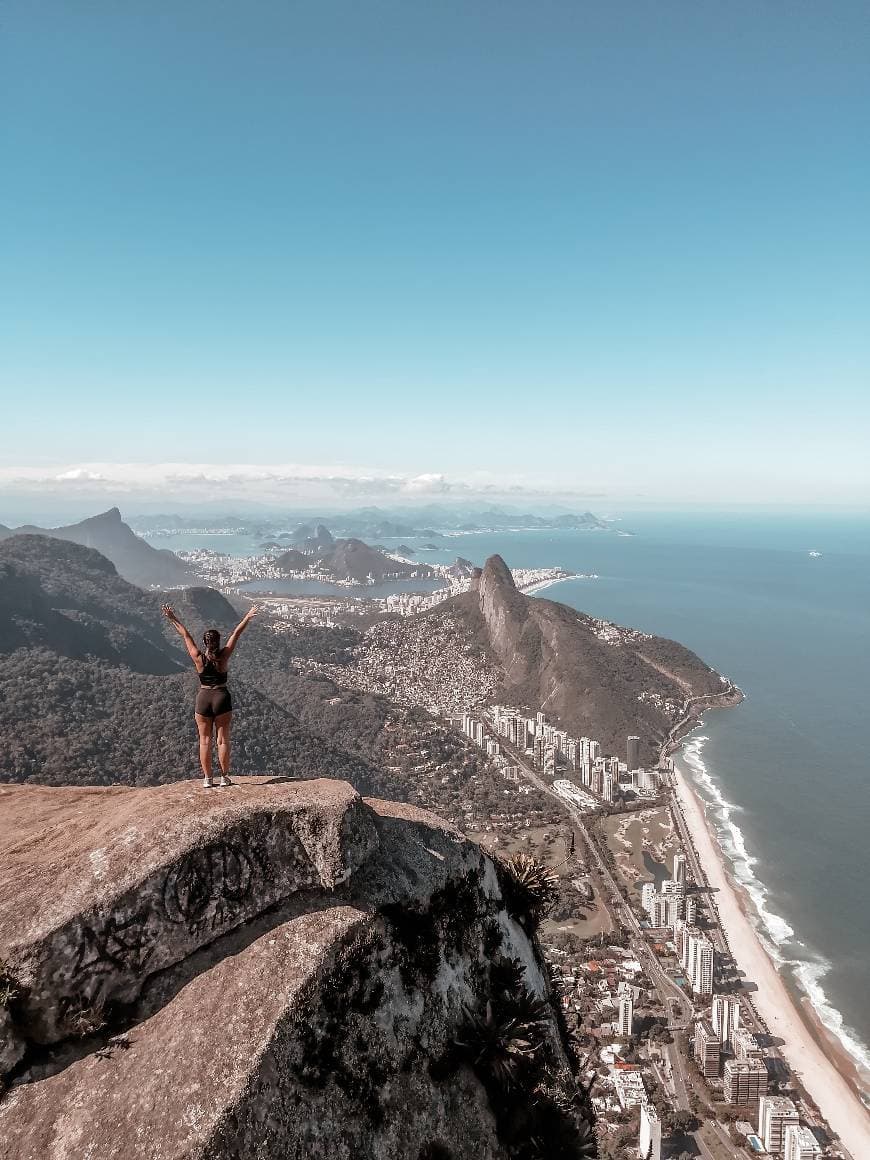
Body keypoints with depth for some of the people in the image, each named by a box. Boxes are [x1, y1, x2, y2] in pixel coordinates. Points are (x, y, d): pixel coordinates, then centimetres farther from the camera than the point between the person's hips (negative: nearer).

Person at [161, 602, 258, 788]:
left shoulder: (198, 658, -8)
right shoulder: (224, 656, -9)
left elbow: (185, 635, 0)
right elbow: (236, 634, -2)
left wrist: (172, 619, 6)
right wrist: (247, 618, 6)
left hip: (203, 699, 1)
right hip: (222, 698, 0)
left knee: (205, 741, 8)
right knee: (223, 740, 7)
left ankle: (207, 779, 11)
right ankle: (224, 777, 11)